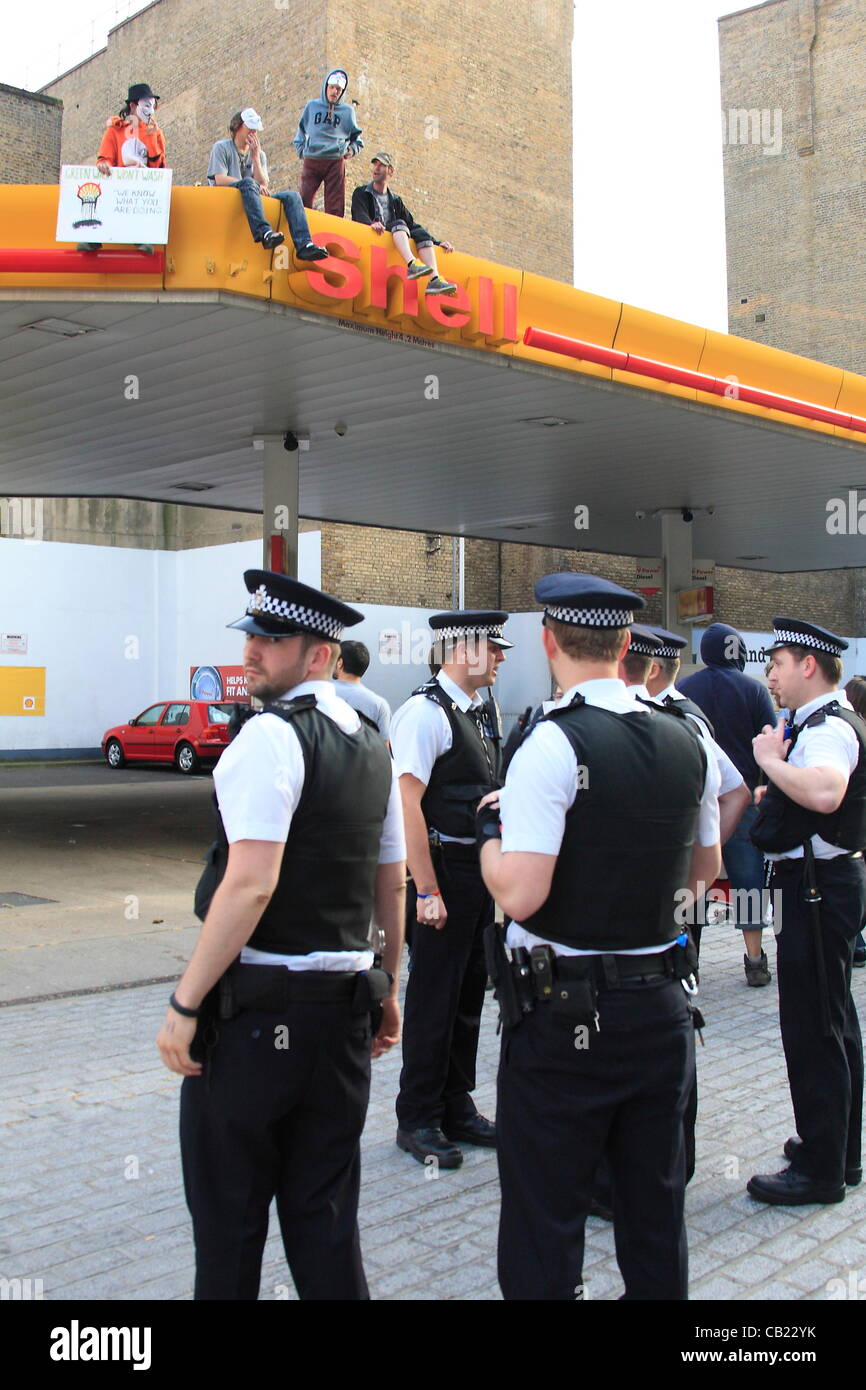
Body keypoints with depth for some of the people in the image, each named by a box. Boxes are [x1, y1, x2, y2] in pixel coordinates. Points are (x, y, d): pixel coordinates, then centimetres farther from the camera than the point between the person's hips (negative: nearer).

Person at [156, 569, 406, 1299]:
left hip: (253, 1008, -7)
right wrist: (387, 990, 24)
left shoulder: (272, 733, -15)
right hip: (344, 1007, 7)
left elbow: (250, 884, -23)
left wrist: (185, 1004, -17)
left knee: (228, 1215, 9)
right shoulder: (372, 746, 10)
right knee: (324, 1213, 16)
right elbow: (392, 884, 15)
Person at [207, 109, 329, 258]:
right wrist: (253, 185, -12)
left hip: (254, 200, 5)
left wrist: (256, 157, -1)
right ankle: (264, 232, -57)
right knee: (248, 182, -36)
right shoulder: (221, 148, 9)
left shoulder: (260, 154, 22)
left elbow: (263, 185, 8)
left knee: (291, 196, -13)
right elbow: (220, 180, -6)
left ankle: (304, 245, -35)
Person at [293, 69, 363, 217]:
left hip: (336, 162, 0)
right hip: (311, 160, 0)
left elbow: (356, 136, 22)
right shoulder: (312, 106, 13)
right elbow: (301, 129, 24)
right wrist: (300, 149, 11)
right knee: (304, 201, -8)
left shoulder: (347, 111, 12)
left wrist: (353, 149, 5)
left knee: (335, 206, -6)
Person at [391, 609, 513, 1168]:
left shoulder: (474, 713, 13)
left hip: (480, 871, 9)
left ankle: (457, 1110, 30)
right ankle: (418, 1121, 17)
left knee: (469, 996, 17)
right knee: (433, 1001, 2)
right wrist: (427, 890, -22)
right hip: (445, 871, -9)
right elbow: (408, 804, -20)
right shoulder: (425, 712, -15)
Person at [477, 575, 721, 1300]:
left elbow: (519, 894, -24)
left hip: (564, 1014, -6)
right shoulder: (688, 739, 2)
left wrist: (490, 825, -6)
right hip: (663, 1004, 6)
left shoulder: (553, 744, -18)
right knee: (656, 1205, 21)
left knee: (546, 1219, 8)